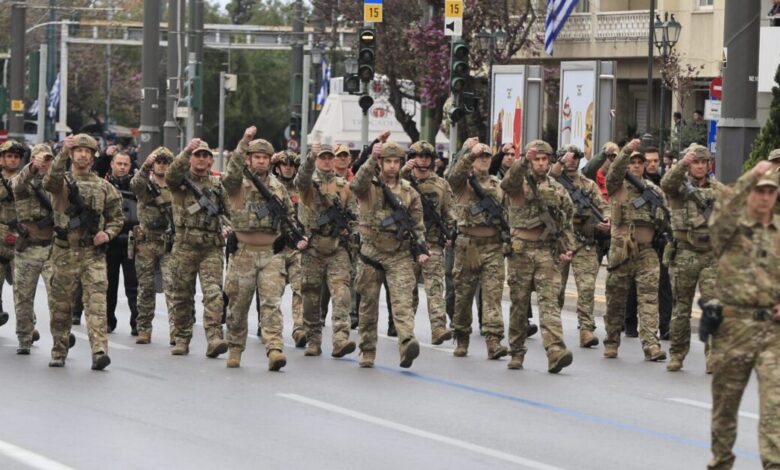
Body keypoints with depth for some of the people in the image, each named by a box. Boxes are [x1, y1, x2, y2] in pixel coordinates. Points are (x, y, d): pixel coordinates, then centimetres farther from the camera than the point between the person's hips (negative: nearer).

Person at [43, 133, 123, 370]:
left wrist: (108, 233, -5)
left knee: (96, 301, -13)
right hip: (65, 251, 0)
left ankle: (99, 351, -22)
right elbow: (49, 182, -22)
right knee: (60, 304, 6)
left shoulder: (103, 186, 11)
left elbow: (116, 217, 17)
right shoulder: (62, 181, 3)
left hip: (93, 252, 0)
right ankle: (59, 352, 20)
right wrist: (62, 153, -34)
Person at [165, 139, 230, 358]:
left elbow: (229, 211, 19)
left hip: (212, 247, 1)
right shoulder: (181, 180, 5)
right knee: (182, 295, 6)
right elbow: (170, 175, -19)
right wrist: (186, 151, -31)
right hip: (185, 245, -1)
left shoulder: (217, 184, 14)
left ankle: (214, 339, -23)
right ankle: (182, 338, 18)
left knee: (213, 293, -14)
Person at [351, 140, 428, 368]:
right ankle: (367, 351, 19)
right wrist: (372, 159, -36)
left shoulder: (409, 192, 8)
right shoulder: (369, 186, 1)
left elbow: (418, 224, 11)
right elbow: (357, 184, -24)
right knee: (369, 304, 7)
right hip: (371, 253, 0)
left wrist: (421, 250, -2)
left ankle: (407, 344, -34)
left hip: (400, 255, 0)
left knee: (403, 301, -17)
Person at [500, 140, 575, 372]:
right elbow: (509, 180, -22)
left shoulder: (557, 189, 13)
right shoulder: (518, 184, 3)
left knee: (549, 301, -11)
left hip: (547, 251, 1)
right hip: (520, 250, -1)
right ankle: (516, 353, 16)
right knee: (519, 302, 5)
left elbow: (567, 221, 18)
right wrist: (524, 160, -38)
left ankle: (556, 352, -24)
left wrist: (567, 248, 5)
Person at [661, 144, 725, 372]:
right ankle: (677, 354, 16)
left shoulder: (719, 190, 11)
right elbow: (667, 183, -23)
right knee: (681, 306, 6)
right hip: (684, 253, -1)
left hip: (712, 254, 1)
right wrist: (683, 164, -38)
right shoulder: (680, 186, 0)